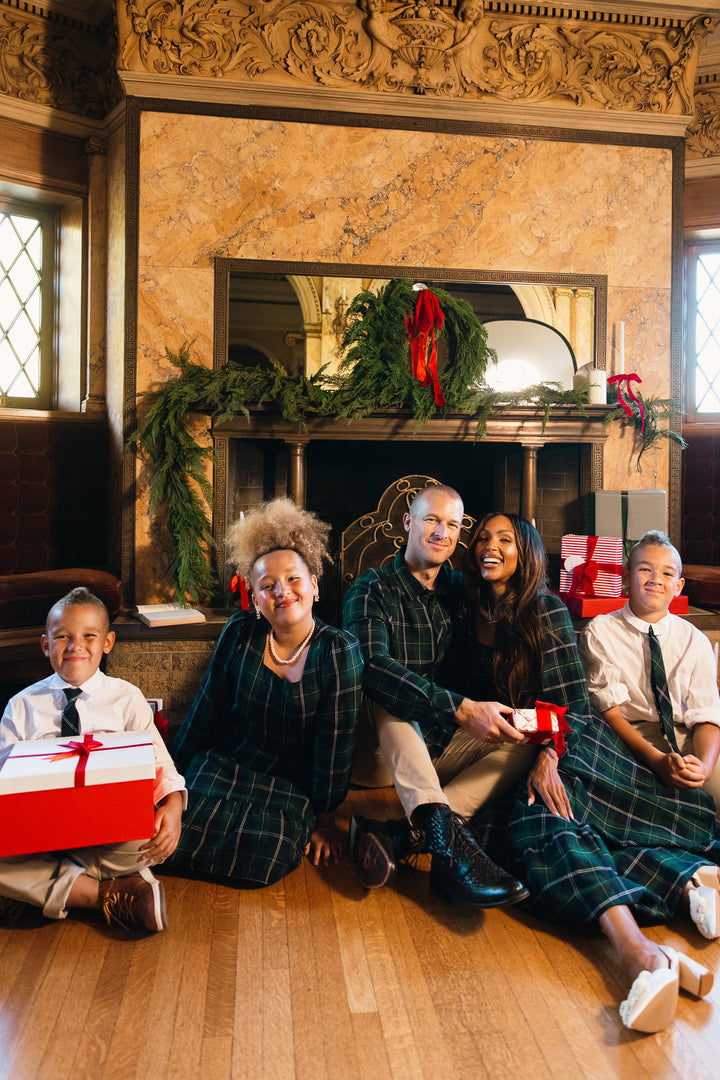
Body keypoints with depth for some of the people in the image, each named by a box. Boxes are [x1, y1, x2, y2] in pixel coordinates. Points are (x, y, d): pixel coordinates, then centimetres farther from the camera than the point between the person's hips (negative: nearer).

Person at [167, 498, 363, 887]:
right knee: (186, 837, -22)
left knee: (261, 860, -25)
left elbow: (335, 742, -10)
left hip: (292, 782, -2)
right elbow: (207, 705, 5)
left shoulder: (339, 651, -14)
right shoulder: (240, 633, -7)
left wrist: (324, 819, -6)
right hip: (223, 762, 2)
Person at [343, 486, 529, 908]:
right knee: (388, 697, -32)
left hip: (443, 745, 5)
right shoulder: (372, 590, -7)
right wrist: (462, 709, -35)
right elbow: (373, 666, -26)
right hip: (386, 749, -4)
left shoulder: (461, 589, 10)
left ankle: (398, 836, -34)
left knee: (523, 743, -17)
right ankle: (448, 840, -48)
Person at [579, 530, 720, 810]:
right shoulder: (598, 633, -1)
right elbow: (609, 711, -8)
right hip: (629, 740, -3)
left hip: (687, 738, 4)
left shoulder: (695, 641, 7)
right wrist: (657, 760, -24)